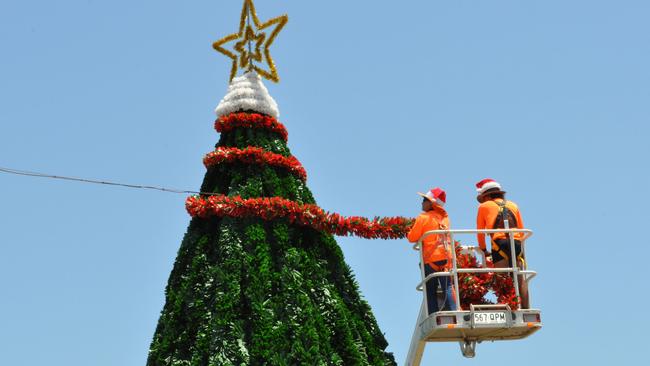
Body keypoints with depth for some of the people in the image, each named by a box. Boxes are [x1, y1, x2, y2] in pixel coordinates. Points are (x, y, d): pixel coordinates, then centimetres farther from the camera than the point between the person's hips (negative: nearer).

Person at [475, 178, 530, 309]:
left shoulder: (484, 206, 14)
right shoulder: (513, 205, 24)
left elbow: (480, 232, 16)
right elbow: (521, 230, 24)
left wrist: (483, 249, 26)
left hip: (500, 243, -4)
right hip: (516, 243, 4)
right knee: (520, 279, 5)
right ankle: (525, 308, 1)